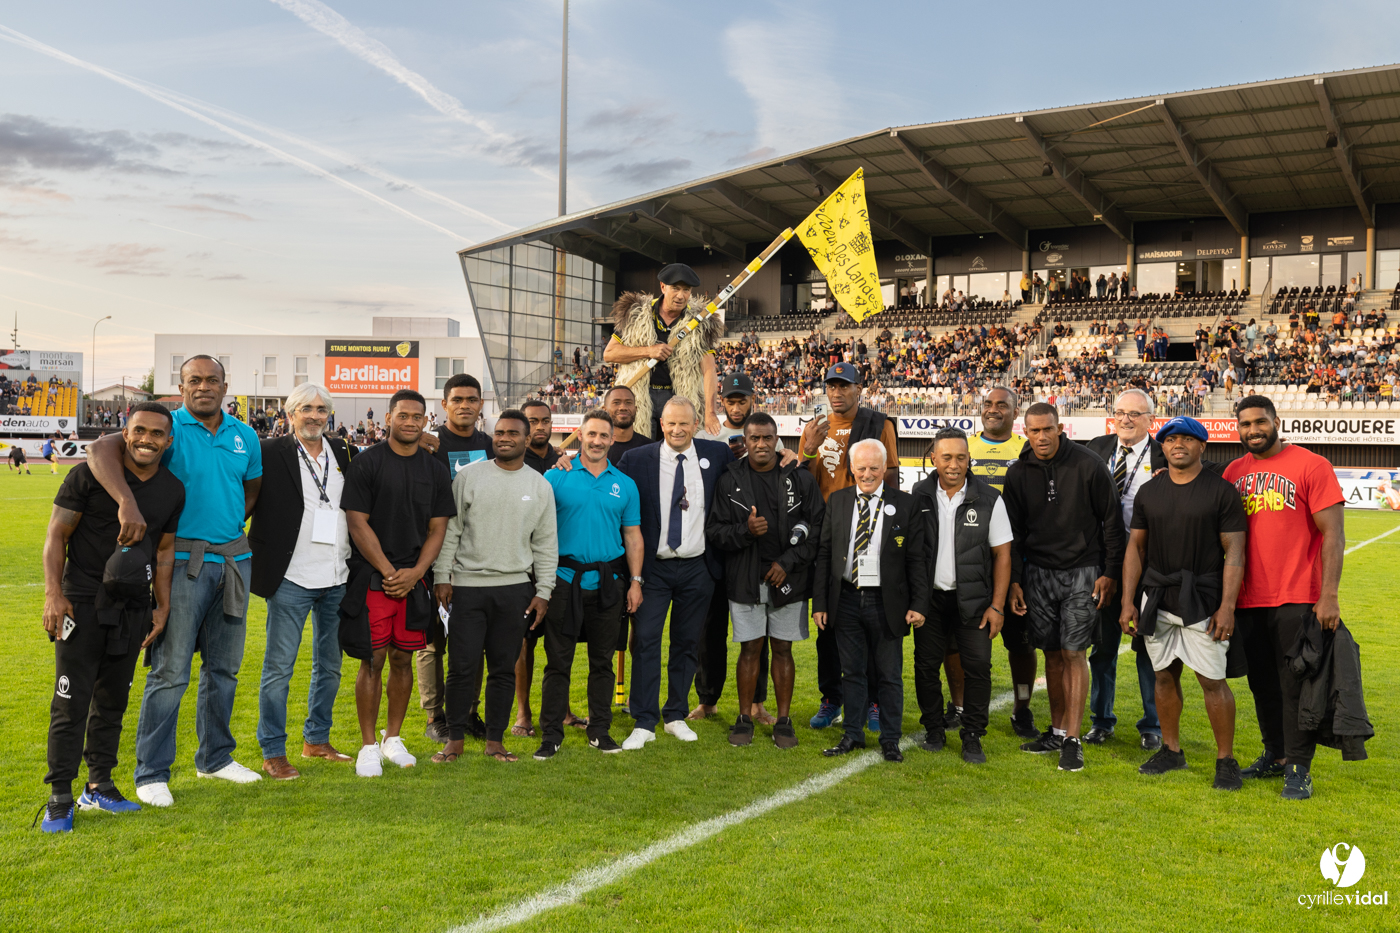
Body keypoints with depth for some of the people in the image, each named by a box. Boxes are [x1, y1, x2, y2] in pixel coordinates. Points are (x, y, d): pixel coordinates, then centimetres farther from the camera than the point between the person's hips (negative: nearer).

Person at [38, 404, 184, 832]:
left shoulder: (173, 490, 6)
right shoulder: (89, 475, -7)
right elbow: (56, 535, -5)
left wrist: (163, 607, 10)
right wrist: (53, 593, -13)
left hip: (133, 609, 4)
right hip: (81, 603, -4)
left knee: (113, 700, 12)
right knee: (71, 702, -3)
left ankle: (99, 787, 24)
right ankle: (60, 798, 7)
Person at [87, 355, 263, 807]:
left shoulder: (245, 436, 9)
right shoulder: (167, 427, -8)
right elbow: (101, 449, -22)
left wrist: (229, 524, 6)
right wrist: (128, 503, -36)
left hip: (234, 559, 5)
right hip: (182, 561, -5)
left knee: (224, 666, 14)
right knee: (170, 670, -3)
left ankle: (215, 757, 29)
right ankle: (152, 773, 11)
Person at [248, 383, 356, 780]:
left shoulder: (342, 453, 10)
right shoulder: (271, 453, -6)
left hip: (336, 579, 5)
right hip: (292, 579, -5)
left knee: (330, 665, 15)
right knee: (278, 667, 1)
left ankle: (317, 739, 30)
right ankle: (273, 752, 13)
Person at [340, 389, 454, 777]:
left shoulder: (436, 470, 8)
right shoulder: (366, 463, -3)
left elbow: (437, 529, 7)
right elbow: (358, 524, -7)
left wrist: (414, 573, -6)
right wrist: (389, 571, -11)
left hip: (414, 580, 3)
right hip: (372, 578, -3)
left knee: (403, 659, 9)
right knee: (372, 661, -1)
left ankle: (393, 738, 23)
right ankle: (368, 746, 10)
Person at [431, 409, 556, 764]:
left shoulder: (540, 486, 7)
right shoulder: (469, 476, 1)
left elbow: (546, 544, 9)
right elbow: (450, 530, 2)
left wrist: (543, 591, 5)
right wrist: (442, 577, -3)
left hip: (515, 589, 2)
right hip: (467, 586, -2)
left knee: (504, 668, 7)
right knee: (462, 666, 0)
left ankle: (495, 740, 19)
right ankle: (455, 739, 14)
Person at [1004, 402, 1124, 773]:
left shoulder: (1088, 466, -6)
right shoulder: (1018, 474, 3)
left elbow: (1112, 520, -1)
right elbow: (1012, 531, 8)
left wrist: (1109, 572, -4)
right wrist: (1013, 580, 3)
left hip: (1082, 572, -3)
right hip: (1037, 572, 3)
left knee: (1074, 654, -5)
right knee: (1052, 654, 9)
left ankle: (1072, 739, 1)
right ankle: (1057, 730, 20)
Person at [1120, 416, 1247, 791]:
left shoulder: (1222, 491, -3)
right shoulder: (1148, 492, 9)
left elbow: (1234, 552, -6)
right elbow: (1136, 548, 11)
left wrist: (1227, 607, -12)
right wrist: (1128, 602, 5)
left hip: (1203, 600, -4)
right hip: (1156, 598, 4)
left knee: (1212, 680, -4)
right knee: (1165, 675, 11)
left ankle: (1226, 760, 10)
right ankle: (1171, 750, 25)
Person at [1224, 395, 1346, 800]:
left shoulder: (1311, 466, -6)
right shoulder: (1234, 472, 9)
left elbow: (1333, 534, -9)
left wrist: (1329, 595, -15)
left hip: (1296, 599, -5)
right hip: (1249, 599, 5)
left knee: (1296, 684, 0)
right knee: (1262, 683, 14)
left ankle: (1299, 769, 11)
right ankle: (1275, 755, 29)